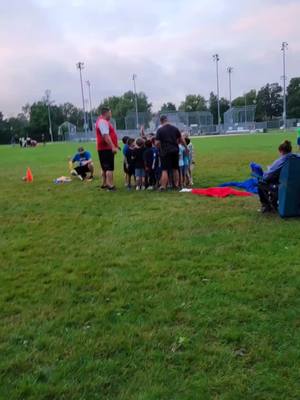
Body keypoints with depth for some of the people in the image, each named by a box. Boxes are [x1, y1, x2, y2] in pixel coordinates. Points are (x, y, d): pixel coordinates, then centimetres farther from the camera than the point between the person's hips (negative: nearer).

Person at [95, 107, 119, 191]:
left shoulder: (104, 121, 18)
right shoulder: (103, 122, -17)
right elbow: (106, 136, -26)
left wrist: (115, 145, 26)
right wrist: (113, 147, -29)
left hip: (104, 148, 11)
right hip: (106, 148, -11)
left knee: (105, 167, 16)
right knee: (109, 168, -10)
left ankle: (104, 184, 23)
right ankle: (110, 186, -10)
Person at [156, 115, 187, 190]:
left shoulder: (160, 130, -6)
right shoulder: (175, 128, 7)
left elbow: (158, 143, -8)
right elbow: (182, 140, 9)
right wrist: (186, 147, 22)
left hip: (165, 151, -4)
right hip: (175, 151, 4)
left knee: (164, 170, -2)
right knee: (175, 169, 15)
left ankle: (163, 186, -4)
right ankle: (176, 185, 20)